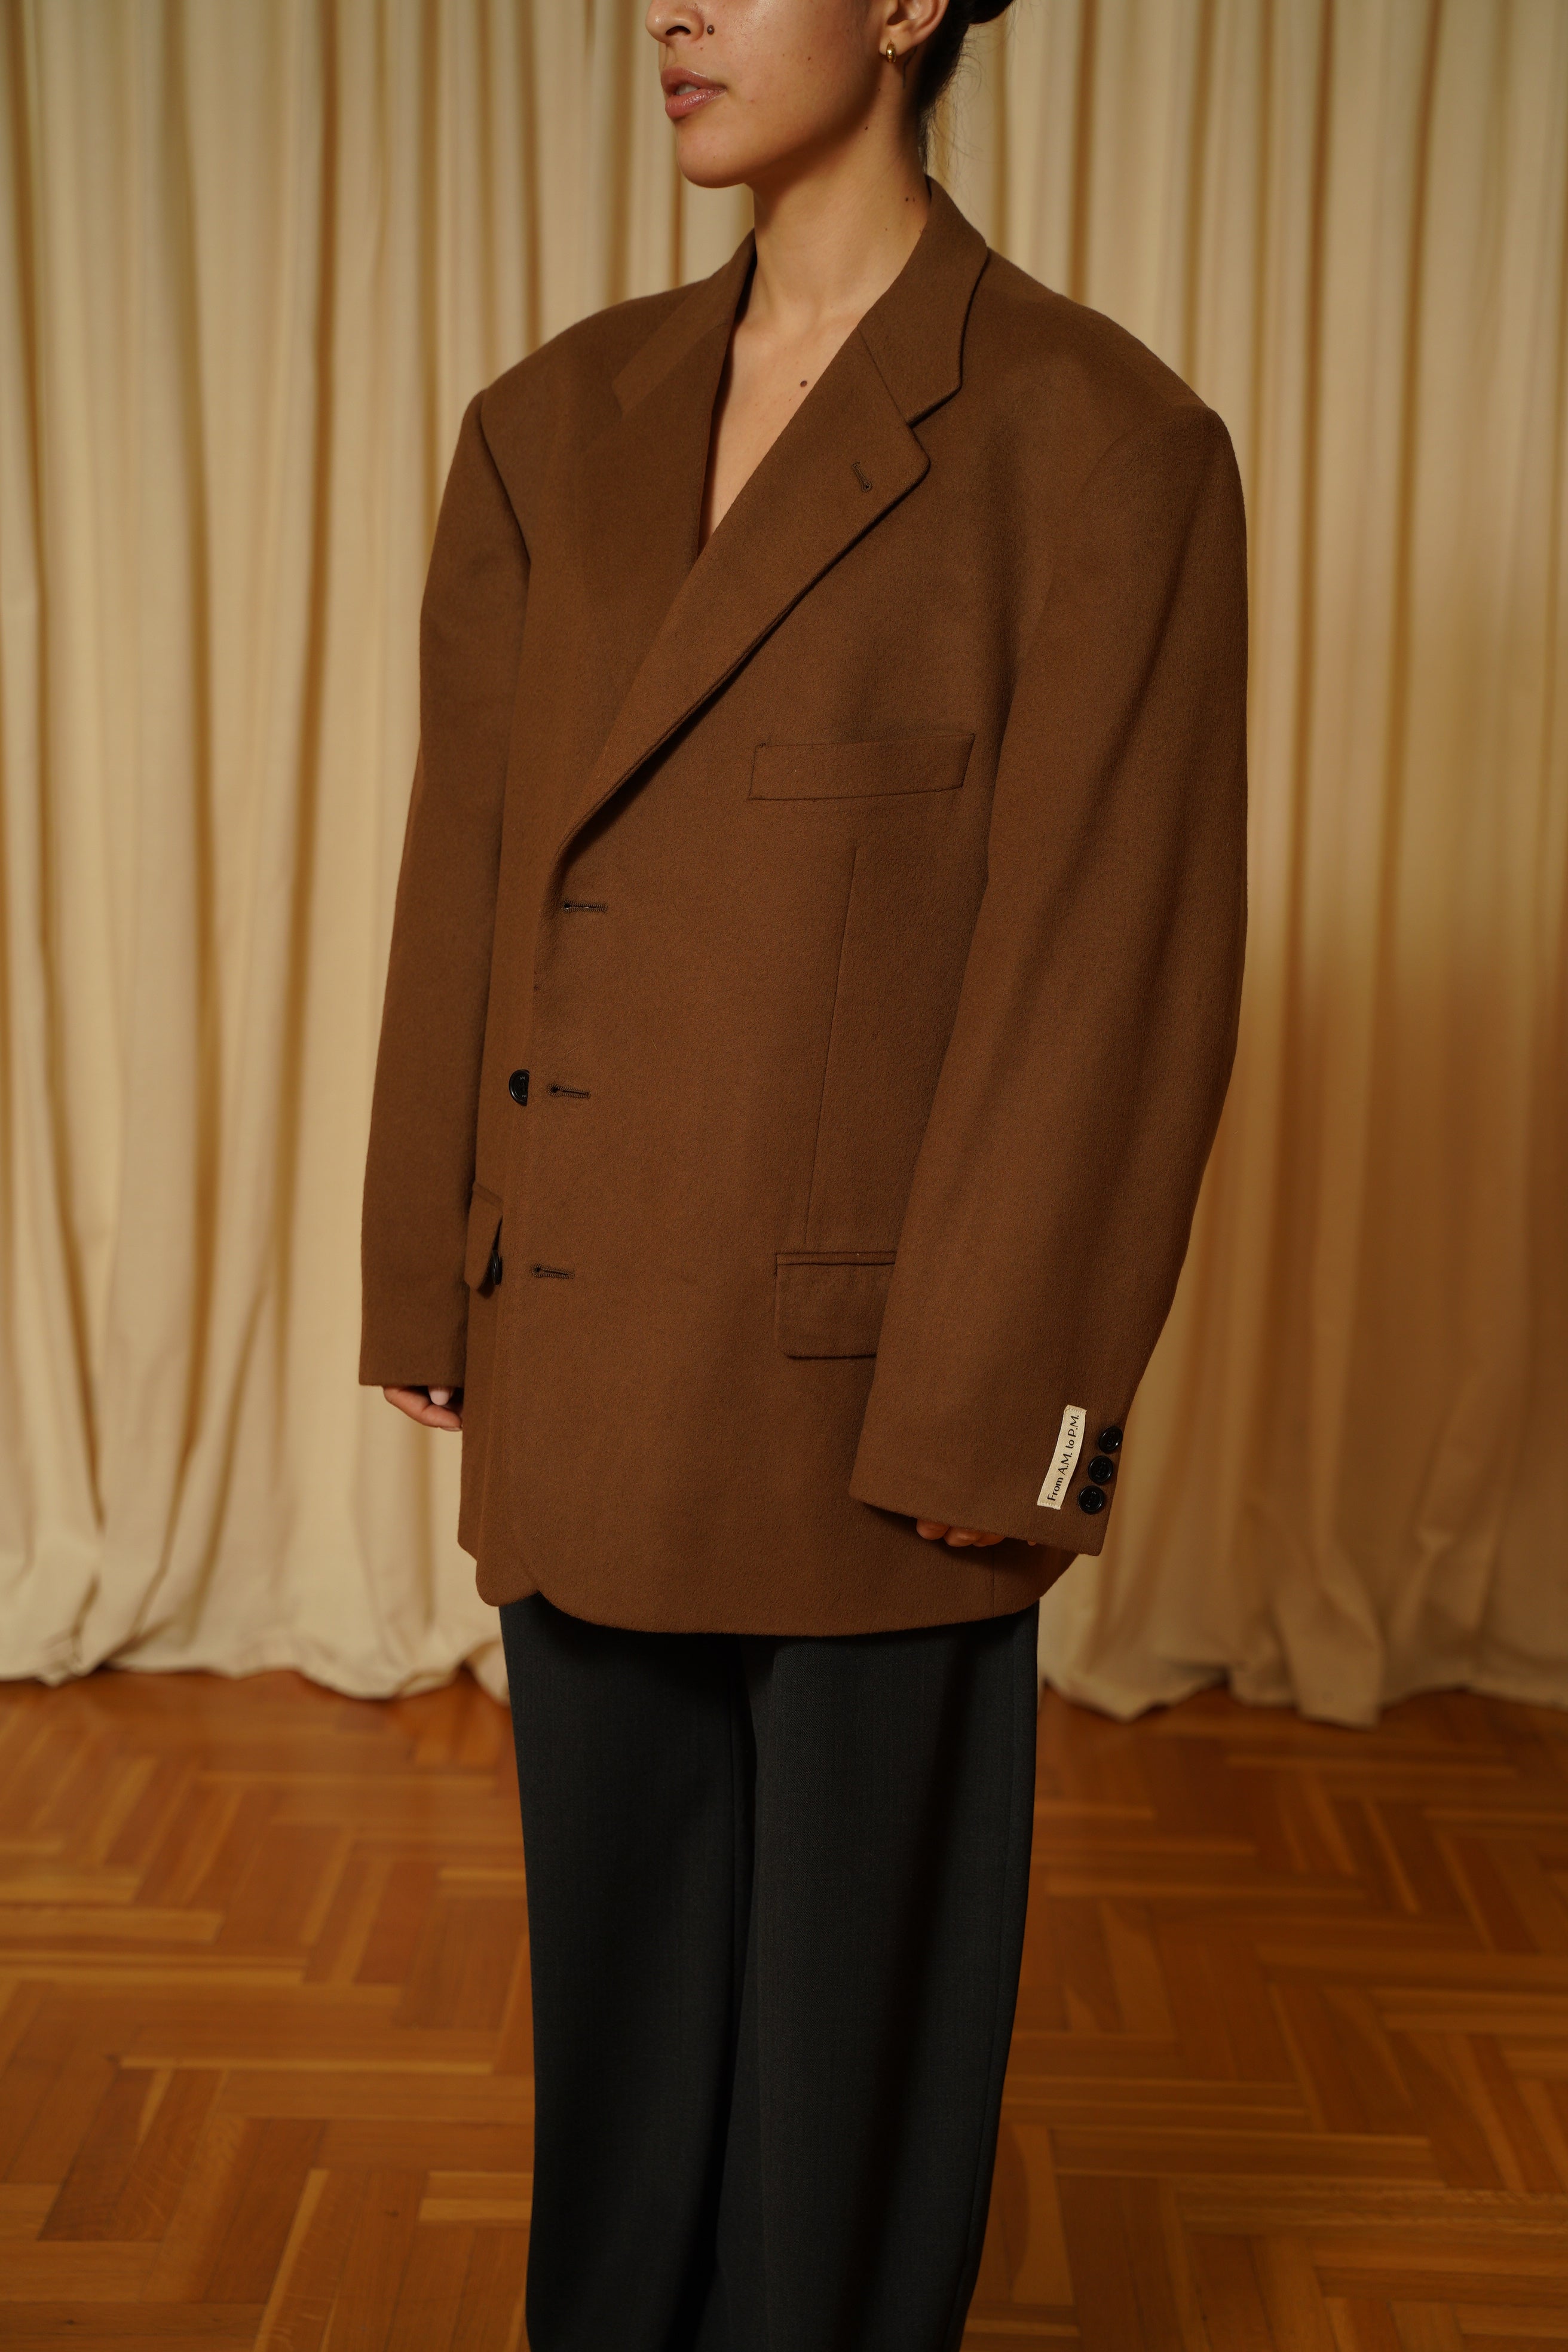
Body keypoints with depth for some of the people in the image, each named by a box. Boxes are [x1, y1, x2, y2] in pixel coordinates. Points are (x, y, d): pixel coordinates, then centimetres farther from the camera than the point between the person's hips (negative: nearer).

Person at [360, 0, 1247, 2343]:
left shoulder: (1104, 446, -12)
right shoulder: (557, 424, 5)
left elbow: (1112, 979, -14)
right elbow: (466, 888, 7)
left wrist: (990, 1416, -14)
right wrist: (438, 1296, 8)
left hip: (873, 1365, -5)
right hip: (591, 1359, 5)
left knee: (861, 1972, 14)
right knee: (617, 1946, 20)